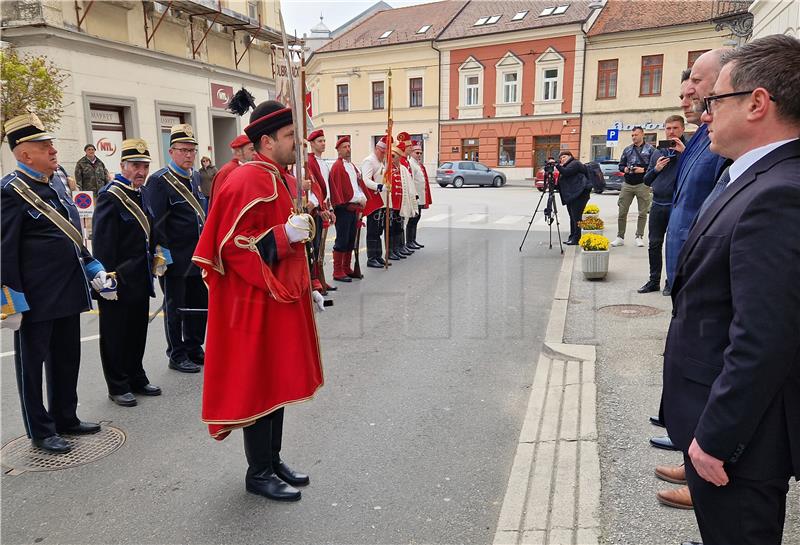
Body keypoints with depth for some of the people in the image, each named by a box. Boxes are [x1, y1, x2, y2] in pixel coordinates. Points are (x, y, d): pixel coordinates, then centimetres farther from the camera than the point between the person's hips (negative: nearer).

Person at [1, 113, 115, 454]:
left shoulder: (56, 184, 11)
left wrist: (95, 271, 14)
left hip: (68, 292, 8)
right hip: (36, 298, -8)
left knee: (67, 358, 17)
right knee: (32, 361, 8)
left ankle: (66, 418, 33)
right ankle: (41, 431, 21)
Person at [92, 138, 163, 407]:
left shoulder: (142, 194, 11)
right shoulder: (110, 196, -15)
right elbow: (102, 243, -19)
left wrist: (156, 258, 14)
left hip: (140, 279, 8)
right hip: (119, 281, -8)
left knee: (138, 331, 16)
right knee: (115, 335, 6)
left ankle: (136, 379, 29)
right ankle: (118, 387, 18)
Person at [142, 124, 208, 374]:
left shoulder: (196, 177, 11)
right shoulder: (159, 181, -12)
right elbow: (156, 222, -15)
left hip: (198, 257, 7)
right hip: (175, 259, -7)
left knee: (199, 304, 14)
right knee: (176, 307, 5)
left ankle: (194, 349, 28)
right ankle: (177, 356, 18)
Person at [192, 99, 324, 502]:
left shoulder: (282, 180, 13)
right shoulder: (246, 183, -17)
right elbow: (231, 245, -21)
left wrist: (307, 287, 18)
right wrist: (283, 235, -26)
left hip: (283, 297, 10)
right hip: (256, 304, -10)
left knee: (278, 380, 17)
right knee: (258, 385, 3)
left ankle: (272, 461, 32)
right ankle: (259, 473, 20)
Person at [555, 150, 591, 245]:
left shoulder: (575, 163, -2)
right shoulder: (565, 166, 26)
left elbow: (566, 172, -19)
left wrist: (557, 165, -12)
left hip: (579, 195, -10)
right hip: (570, 196, 10)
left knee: (576, 217, -9)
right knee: (572, 217, 11)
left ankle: (576, 238, -7)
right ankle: (572, 237, 16)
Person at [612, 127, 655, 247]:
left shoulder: (650, 149, 3)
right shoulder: (627, 150, 14)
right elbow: (621, 165, 18)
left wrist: (643, 169, -16)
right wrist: (625, 169, -3)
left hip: (642, 184, -3)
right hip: (627, 184, 3)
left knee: (643, 212, 2)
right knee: (622, 211, 1)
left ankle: (639, 237, 11)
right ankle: (620, 237, 8)